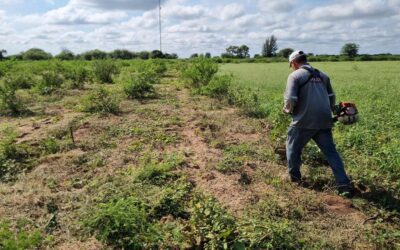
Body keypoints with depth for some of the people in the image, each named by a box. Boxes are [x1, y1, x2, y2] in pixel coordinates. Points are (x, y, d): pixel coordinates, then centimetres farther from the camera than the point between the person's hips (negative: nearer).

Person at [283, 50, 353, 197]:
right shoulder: (322, 75, 16)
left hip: (304, 121, -5)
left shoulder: (295, 75, -3)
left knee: (293, 148, 17)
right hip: (324, 121, 5)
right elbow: (331, 97, 20)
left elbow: (290, 100, -13)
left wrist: (287, 110, 7)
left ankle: (294, 177, 29)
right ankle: (344, 185, 5)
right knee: (331, 152, 9)